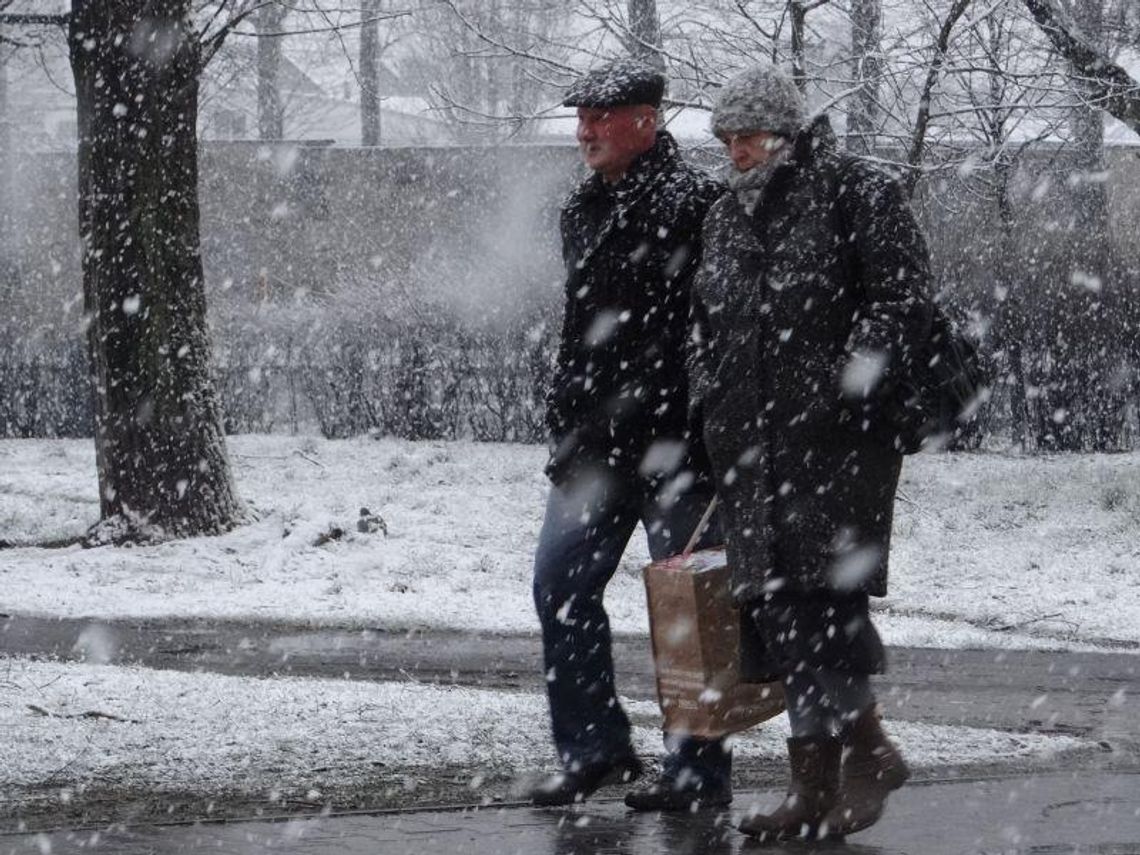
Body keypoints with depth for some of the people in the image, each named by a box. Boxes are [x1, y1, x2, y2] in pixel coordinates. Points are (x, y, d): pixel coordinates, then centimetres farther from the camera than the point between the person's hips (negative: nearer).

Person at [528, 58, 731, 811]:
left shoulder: (696, 206, -12)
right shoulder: (586, 209, 15)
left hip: (676, 444, -8)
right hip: (596, 445, 8)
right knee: (562, 586, 7)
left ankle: (699, 770, 8)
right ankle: (595, 748, 17)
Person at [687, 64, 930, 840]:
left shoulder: (858, 195, -1)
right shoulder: (729, 216, 20)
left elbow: (903, 303, -8)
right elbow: (709, 324, 27)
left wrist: (854, 387, -15)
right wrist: (708, 407, 16)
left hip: (836, 435, -7)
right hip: (752, 441, 7)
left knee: (822, 592, -14)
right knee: (780, 608, 2)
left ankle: (866, 753, 1)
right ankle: (819, 787, 6)